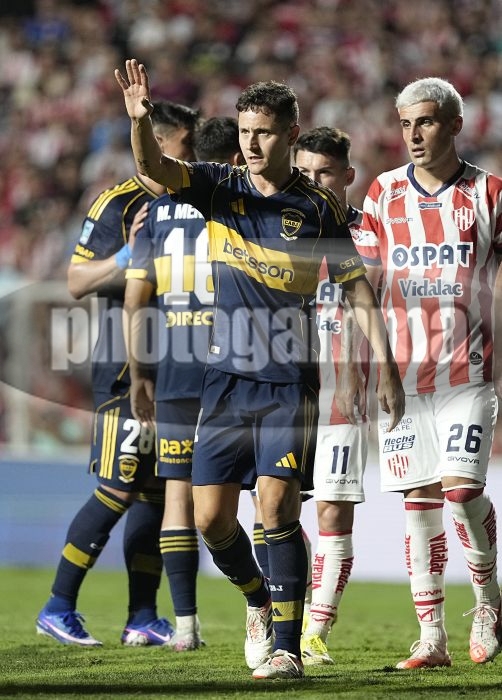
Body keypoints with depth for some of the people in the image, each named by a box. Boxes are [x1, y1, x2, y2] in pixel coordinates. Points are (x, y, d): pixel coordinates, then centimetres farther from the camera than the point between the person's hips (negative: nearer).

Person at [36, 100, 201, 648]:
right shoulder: (117, 205, -7)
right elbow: (76, 283, -8)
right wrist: (129, 253, -21)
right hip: (126, 367, -7)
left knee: (156, 494, 7)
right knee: (119, 490, -10)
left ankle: (142, 618, 10)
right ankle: (58, 608, -3)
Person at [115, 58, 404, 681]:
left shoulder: (318, 207, 0)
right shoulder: (220, 187, 4)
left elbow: (357, 286, 6)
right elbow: (154, 167, -13)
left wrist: (385, 364, 0)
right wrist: (139, 117, -34)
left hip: (289, 379, -3)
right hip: (226, 376, 3)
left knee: (277, 507, -14)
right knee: (210, 517, 0)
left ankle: (286, 647, -8)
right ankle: (259, 601, 29)